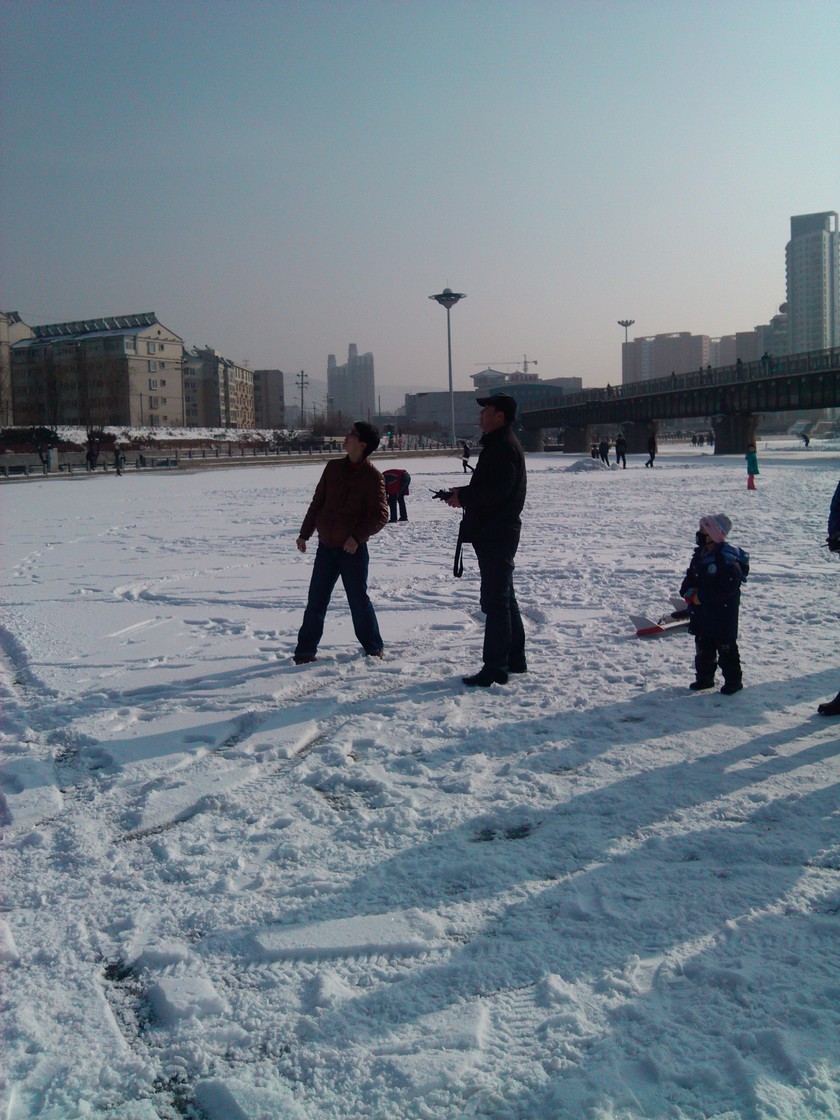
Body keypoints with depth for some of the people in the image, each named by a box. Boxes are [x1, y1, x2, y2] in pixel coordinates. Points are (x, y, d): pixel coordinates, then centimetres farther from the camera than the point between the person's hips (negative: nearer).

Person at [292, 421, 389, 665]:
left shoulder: (373, 477, -9)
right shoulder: (333, 467, 5)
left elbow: (380, 515, -13)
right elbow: (318, 502, 12)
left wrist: (358, 537, -22)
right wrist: (305, 533, 11)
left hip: (353, 548, -4)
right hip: (326, 546, 5)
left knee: (358, 599, 2)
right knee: (316, 600, 6)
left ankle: (373, 647, 19)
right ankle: (305, 650, 14)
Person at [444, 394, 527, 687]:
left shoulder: (503, 446, -16)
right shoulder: (499, 444, 18)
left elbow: (496, 490, -26)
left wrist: (463, 495, -14)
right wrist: (463, 495, 7)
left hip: (496, 535, -11)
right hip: (497, 533, 11)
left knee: (495, 600, -8)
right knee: (504, 597, 17)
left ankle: (495, 668, -4)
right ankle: (515, 659, 27)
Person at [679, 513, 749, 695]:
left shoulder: (727, 559, -20)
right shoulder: (700, 554, 7)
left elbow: (728, 587, -24)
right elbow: (691, 576, 15)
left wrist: (700, 596, -22)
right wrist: (688, 592, -6)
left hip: (723, 610, -8)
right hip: (701, 612, 8)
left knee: (726, 647, 2)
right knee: (703, 646, 16)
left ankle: (733, 681, 14)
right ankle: (704, 678, 28)